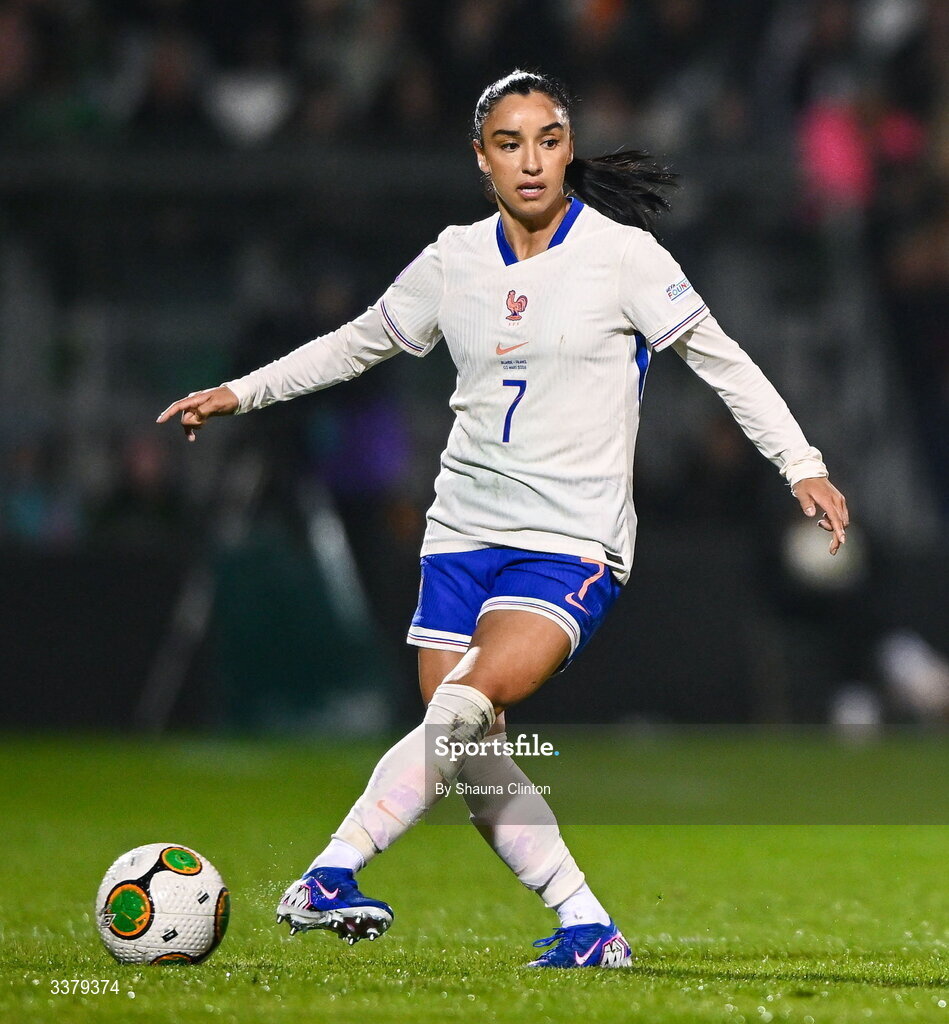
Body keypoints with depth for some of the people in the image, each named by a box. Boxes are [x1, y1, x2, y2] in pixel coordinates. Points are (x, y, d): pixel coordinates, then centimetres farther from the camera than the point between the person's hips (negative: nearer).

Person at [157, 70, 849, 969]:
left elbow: (721, 360, 0)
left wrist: (802, 464, -7)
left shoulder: (622, 253, -5)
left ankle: (330, 876, -29)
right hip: (462, 530, 5)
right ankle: (589, 929, 7)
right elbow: (358, 343, 22)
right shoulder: (454, 261, 7)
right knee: (472, 760, -2)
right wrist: (239, 394, 21)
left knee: (469, 708, -26)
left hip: (572, 543, -5)